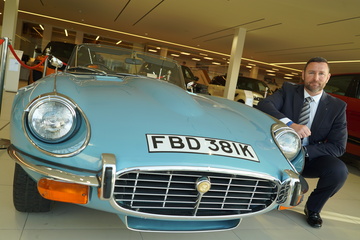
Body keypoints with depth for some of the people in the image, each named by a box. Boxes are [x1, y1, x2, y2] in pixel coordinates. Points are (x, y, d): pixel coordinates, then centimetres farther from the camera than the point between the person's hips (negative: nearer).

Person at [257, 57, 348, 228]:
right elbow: (264, 105, -23)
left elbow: (338, 147, -7)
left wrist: (304, 151, -22)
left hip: (310, 158, 1)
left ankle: (313, 208, 4)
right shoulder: (288, 90, -4)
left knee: (339, 170, -27)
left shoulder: (337, 106, -3)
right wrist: (290, 124, -39)